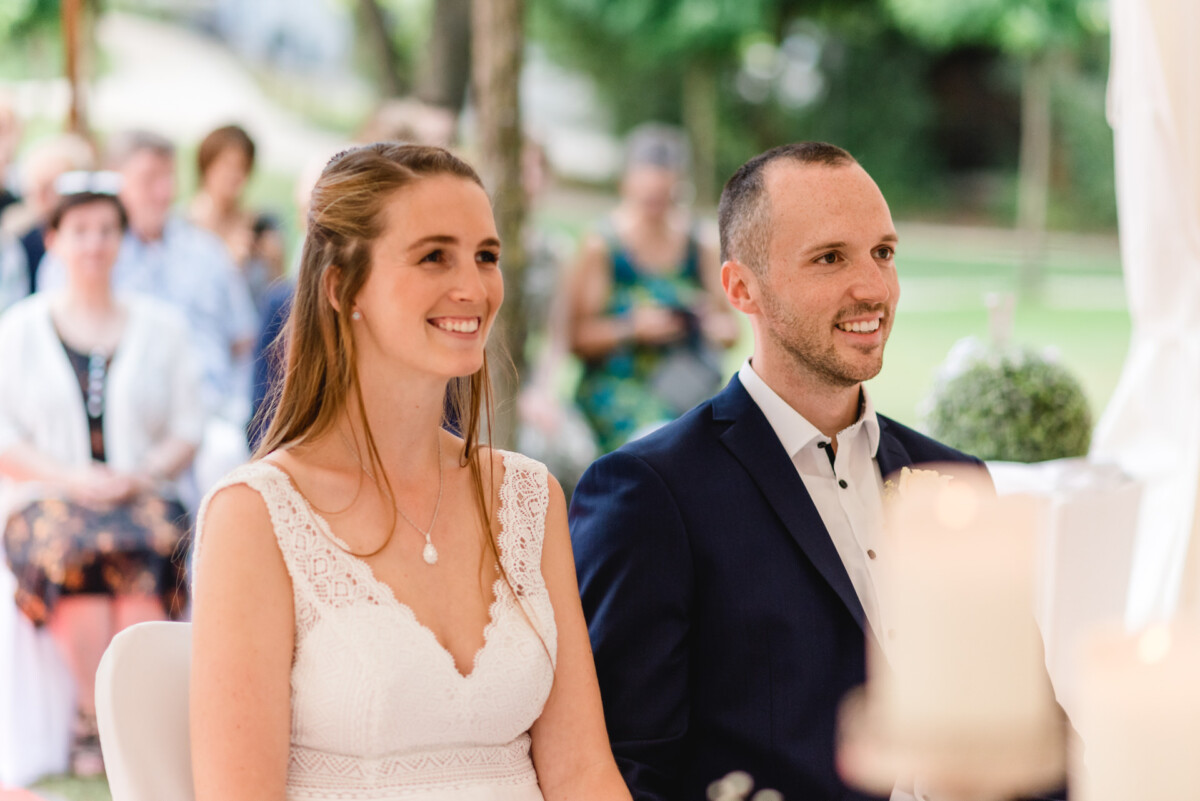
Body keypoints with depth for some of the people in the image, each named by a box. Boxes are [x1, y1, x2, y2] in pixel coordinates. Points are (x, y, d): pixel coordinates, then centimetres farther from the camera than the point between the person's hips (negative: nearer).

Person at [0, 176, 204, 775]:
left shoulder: (159, 326, 16)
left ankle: (100, 724, -35)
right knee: (76, 552, -35)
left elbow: (186, 431, 12)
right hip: (48, 498, 0)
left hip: (144, 495, 1)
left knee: (145, 552, -35)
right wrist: (73, 479, -11)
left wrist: (140, 477, -8)